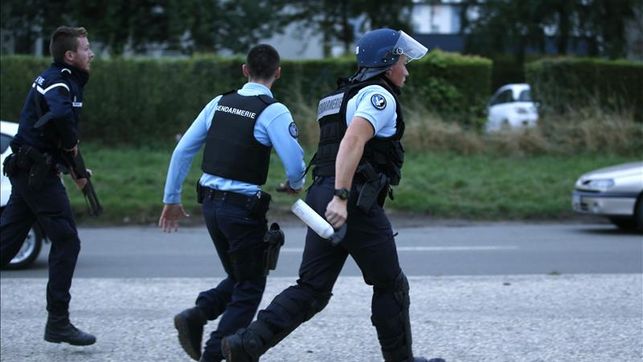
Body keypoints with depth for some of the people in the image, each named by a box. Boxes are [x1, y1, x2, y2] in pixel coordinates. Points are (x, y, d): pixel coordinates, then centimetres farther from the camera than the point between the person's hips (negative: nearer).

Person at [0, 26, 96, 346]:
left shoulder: (55, 78, 17)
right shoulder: (60, 81, -15)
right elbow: (60, 114, -37)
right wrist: (71, 143, -19)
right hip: (38, 172, -10)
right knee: (66, 241, -5)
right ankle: (58, 322, -3)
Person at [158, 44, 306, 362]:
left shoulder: (219, 103, 8)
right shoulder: (273, 112, -9)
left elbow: (182, 150, 8)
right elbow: (295, 165, -16)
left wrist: (171, 199, 16)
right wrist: (294, 185, 8)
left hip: (210, 202, 6)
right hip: (243, 207, -6)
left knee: (238, 278, 23)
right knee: (250, 288, 8)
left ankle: (196, 315, -1)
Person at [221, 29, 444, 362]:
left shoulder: (347, 95, 24)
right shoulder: (379, 95, -7)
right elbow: (353, 141, -23)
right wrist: (342, 197, -31)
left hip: (322, 196, 9)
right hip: (356, 204, -9)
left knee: (312, 289, 3)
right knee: (390, 285, 8)